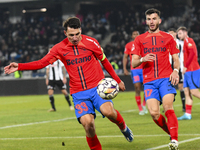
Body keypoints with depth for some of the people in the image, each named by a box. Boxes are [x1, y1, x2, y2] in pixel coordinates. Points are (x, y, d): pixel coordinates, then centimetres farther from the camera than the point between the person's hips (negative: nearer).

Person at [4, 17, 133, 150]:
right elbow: (42, 63, 3)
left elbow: (104, 61, 12)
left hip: (98, 87, -1)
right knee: (87, 122, -22)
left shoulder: (90, 42, 0)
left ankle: (123, 127, 6)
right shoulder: (60, 48, 2)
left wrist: (118, 80, 17)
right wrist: (19, 66, -8)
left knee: (108, 111, -28)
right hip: (79, 93, 1)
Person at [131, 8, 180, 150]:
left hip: (166, 78, -1)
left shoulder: (168, 37, 12)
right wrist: (142, 59, -13)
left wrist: (176, 70, -8)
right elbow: (133, 63, 10)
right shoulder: (139, 39, 14)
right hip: (149, 81, 1)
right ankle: (172, 133, 9)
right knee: (154, 113, -14)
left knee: (168, 107, -21)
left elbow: (176, 59, 13)